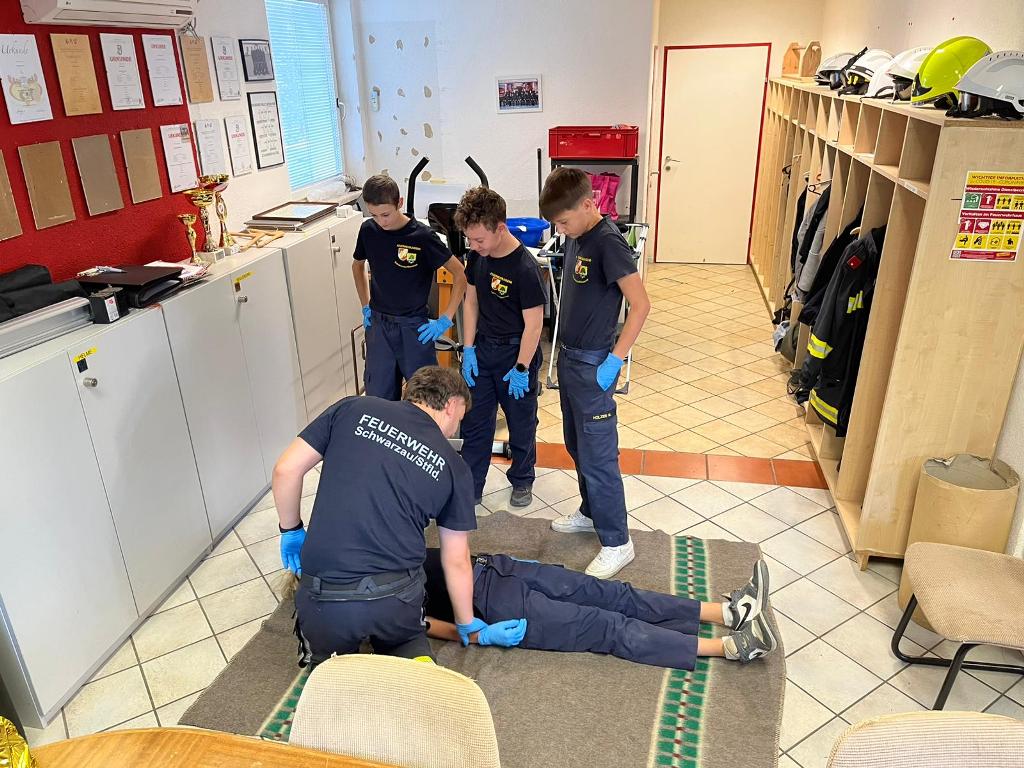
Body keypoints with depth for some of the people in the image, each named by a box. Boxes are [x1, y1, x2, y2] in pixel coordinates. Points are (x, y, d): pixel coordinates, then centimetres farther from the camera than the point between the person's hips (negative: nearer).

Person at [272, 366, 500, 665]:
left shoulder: (353, 409, 4)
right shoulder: (453, 466, 5)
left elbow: (286, 469, 1)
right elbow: (456, 562, 10)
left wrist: (292, 530, 17)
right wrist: (467, 625, 24)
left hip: (324, 598, 0)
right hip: (396, 600, 0)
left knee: (327, 655, 31)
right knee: (404, 640, 32)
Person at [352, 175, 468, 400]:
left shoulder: (422, 236, -15)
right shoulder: (368, 230, -2)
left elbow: (460, 273, -10)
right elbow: (358, 265, 19)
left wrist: (446, 319, -12)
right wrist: (366, 306, 13)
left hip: (413, 326, -4)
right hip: (378, 325, 4)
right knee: (378, 396, 10)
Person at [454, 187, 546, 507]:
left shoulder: (525, 268, -24)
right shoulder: (477, 256, -4)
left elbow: (533, 323, -19)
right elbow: (471, 300, 6)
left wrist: (521, 368, -16)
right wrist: (469, 349, 2)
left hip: (516, 352, -5)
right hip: (482, 349, 6)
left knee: (521, 425, 13)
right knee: (474, 424, 12)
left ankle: (522, 481, 35)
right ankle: (469, 488, 25)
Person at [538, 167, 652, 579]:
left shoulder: (608, 243, -19)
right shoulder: (576, 237, 7)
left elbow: (641, 304, -21)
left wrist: (614, 360, -22)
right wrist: (567, 352, 15)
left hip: (593, 366, -9)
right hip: (569, 358, 9)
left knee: (598, 456, -2)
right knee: (577, 446, 20)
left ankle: (617, 543, 11)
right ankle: (591, 512, 39)